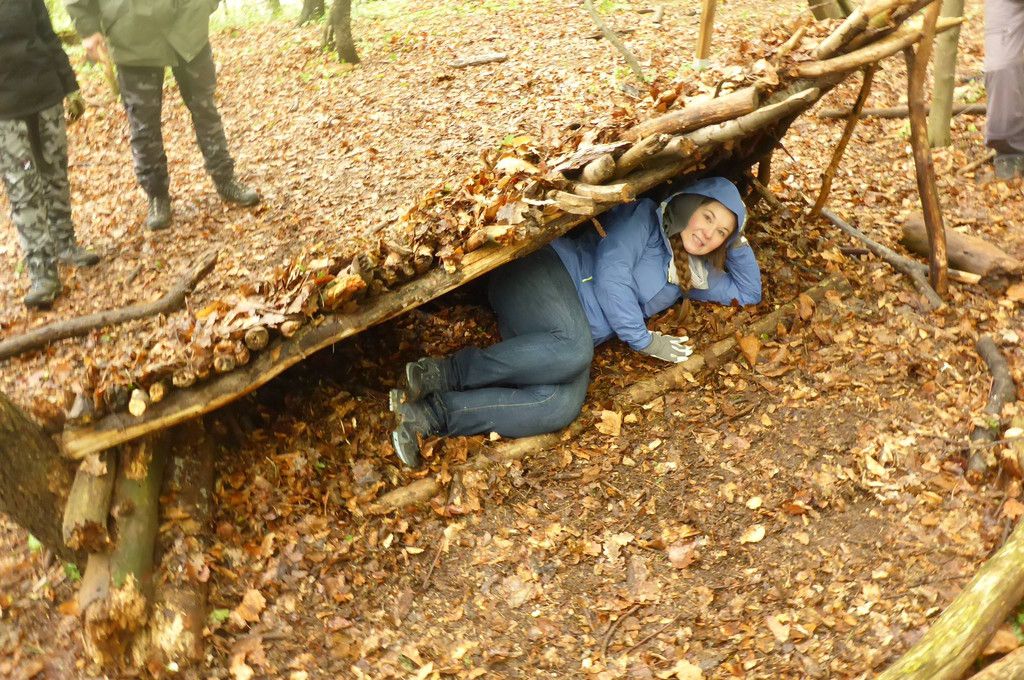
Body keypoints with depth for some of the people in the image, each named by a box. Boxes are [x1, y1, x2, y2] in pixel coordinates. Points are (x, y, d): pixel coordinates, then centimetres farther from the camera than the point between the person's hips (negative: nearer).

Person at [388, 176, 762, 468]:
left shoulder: (691, 272, 22)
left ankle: (427, 413, -30)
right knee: (573, 350, -43)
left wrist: (738, 243, 14)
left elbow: (748, 293, 30)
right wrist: (643, 340, -9)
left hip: (574, 331, 7)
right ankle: (443, 373, -33)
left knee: (562, 406, -28)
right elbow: (609, 273, -10)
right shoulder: (645, 219, 0)